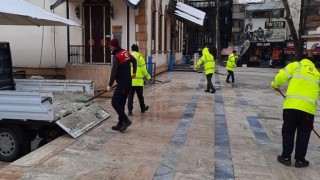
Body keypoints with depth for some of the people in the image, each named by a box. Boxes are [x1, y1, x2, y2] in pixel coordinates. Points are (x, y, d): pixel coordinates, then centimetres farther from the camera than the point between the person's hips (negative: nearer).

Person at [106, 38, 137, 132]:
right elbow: (134, 60, 25)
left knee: (115, 102, -6)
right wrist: (134, 73, 36)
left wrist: (110, 85, -13)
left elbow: (114, 72, -20)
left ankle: (125, 120, -7)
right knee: (121, 103, 12)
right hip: (128, 82, 9)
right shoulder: (126, 52, 10)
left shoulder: (116, 57, -16)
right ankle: (120, 124, 16)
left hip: (122, 83, -9)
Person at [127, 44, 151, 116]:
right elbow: (143, 68, -8)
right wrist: (148, 76, 6)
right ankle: (143, 108, 28)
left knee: (130, 96, 6)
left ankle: (130, 110, 0)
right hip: (138, 80, -3)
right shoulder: (139, 56, -5)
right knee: (140, 95, 12)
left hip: (129, 81, 3)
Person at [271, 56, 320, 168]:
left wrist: (275, 85, 18)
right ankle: (300, 160, 19)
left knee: (288, 132, 11)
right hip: (309, 107, 2)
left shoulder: (296, 65, 14)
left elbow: (281, 76, -1)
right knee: (304, 134, 14)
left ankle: (286, 157, 17)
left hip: (291, 105, -2)